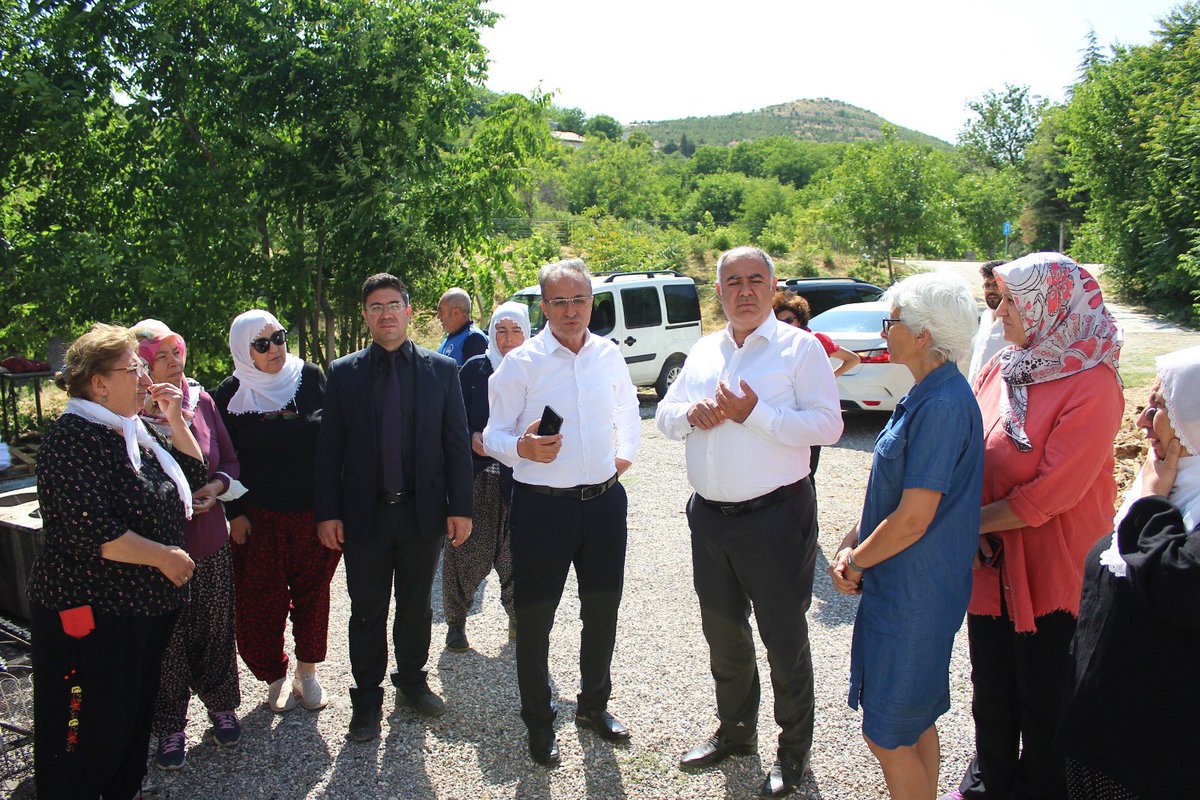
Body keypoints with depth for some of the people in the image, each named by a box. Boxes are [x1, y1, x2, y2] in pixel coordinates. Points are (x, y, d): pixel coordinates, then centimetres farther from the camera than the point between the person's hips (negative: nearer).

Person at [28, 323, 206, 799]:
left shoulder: (131, 433, 11)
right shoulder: (73, 439, -18)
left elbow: (193, 477, 17)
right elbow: (93, 534, -27)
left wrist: (175, 421, 5)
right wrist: (164, 557, -16)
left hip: (145, 609, 9)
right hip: (90, 615, -9)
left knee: (134, 717, 21)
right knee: (92, 734, 1)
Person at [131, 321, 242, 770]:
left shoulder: (203, 402, 2)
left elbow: (229, 460, 11)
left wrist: (217, 485, -7)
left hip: (210, 539, 4)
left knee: (216, 628, 14)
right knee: (169, 638, 6)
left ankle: (221, 706, 36)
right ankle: (170, 727, 26)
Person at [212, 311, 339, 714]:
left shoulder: (311, 377, -1)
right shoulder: (231, 393, -3)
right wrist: (234, 513, -5)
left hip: (314, 512, 1)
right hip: (259, 517, -1)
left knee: (312, 592, 12)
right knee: (262, 601, 4)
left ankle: (308, 672, 30)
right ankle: (275, 677, 25)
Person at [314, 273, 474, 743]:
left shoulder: (441, 370, 1)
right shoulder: (343, 373, 1)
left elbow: (457, 442, 1)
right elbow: (329, 448, 1)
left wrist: (460, 507, -3)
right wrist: (327, 512, -4)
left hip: (423, 511, 1)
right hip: (364, 514, 0)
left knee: (416, 607, 16)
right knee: (367, 614, 10)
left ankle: (412, 681, 36)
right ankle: (367, 698, 27)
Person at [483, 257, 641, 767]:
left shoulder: (609, 356, 6)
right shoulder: (520, 363, -8)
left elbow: (628, 410, 26)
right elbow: (493, 434, -6)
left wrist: (626, 455, 15)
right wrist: (522, 448, -26)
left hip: (604, 500, 4)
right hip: (542, 505, -4)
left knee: (603, 610, 16)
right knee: (535, 616, 5)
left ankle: (594, 705, 37)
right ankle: (538, 722, 25)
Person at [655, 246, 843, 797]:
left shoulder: (799, 347, -7)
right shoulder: (703, 351, 12)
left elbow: (827, 424, -16)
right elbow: (665, 414, 14)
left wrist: (754, 413, -22)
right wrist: (691, 415, -8)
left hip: (775, 515, -6)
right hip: (709, 516, 6)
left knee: (784, 639, 7)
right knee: (722, 633, 18)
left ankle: (794, 751, 27)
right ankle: (735, 732, 39)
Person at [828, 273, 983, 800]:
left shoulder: (943, 406, -24)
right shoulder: (925, 395, 8)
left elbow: (913, 519, -24)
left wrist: (855, 563, -10)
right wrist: (850, 545, 3)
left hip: (913, 596, -10)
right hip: (904, 586, 10)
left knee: (888, 735, 4)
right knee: (915, 724, 22)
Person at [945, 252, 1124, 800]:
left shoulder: (1093, 384, -16)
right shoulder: (1001, 368, 4)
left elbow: (1054, 491, -21)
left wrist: (970, 522, -14)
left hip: (1054, 570, -6)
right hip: (991, 562, 6)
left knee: (1044, 702, 11)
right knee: (991, 692, 20)